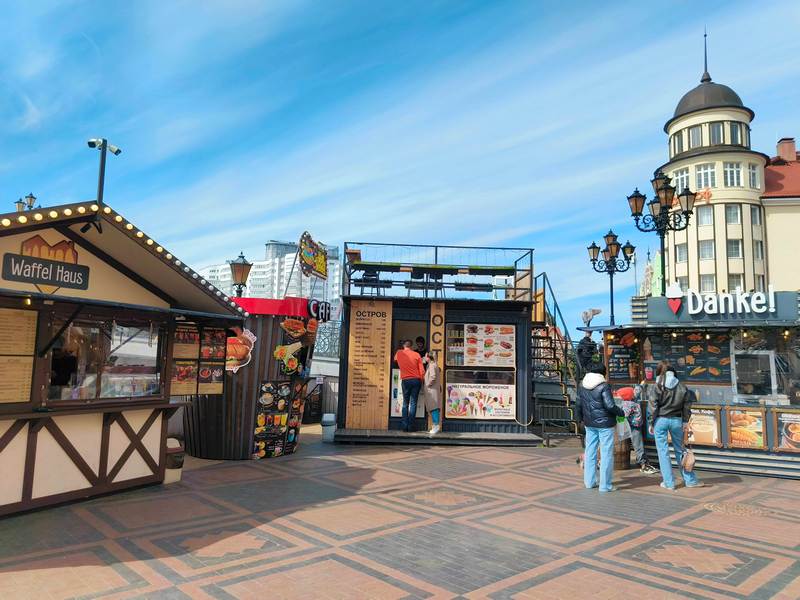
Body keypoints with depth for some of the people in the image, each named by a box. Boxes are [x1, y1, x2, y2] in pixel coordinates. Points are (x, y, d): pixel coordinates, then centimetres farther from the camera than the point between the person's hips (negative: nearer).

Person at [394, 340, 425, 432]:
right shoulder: (416, 355, 2)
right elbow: (422, 370, 0)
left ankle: (405, 426, 1)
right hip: (416, 380, 0)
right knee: (413, 403, 2)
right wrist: (421, 381, 12)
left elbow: (395, 359, 28)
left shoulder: (399, 353, 5)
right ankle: (411, 426, -1)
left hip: (405, 380, 0)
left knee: (405, 403, 8)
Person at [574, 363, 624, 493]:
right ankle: (605, 485, 6)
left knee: (590, 451, 14)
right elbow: (610, 406, -21)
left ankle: (589, 482, 21)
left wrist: (578, 417, 27)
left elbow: (578, 404, 12)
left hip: (589, 424, 6)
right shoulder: (604, 386, -16)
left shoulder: (582, 385, 4)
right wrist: (621, 412, -3)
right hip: (604, 424, -6)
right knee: (606, 453, 1)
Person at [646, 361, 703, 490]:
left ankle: (669, 482, 8)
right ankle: (690, 480, 21)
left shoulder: (656, 387, -7)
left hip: (660, 420, -3)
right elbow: (687, 405, 5)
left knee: (663, 451, 5)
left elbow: (653, 406, -7)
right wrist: (685, 422, 13)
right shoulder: (681, 386, 2)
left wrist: (651, 423, 0)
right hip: (677, 420, 3)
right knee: (680, 450, 15)